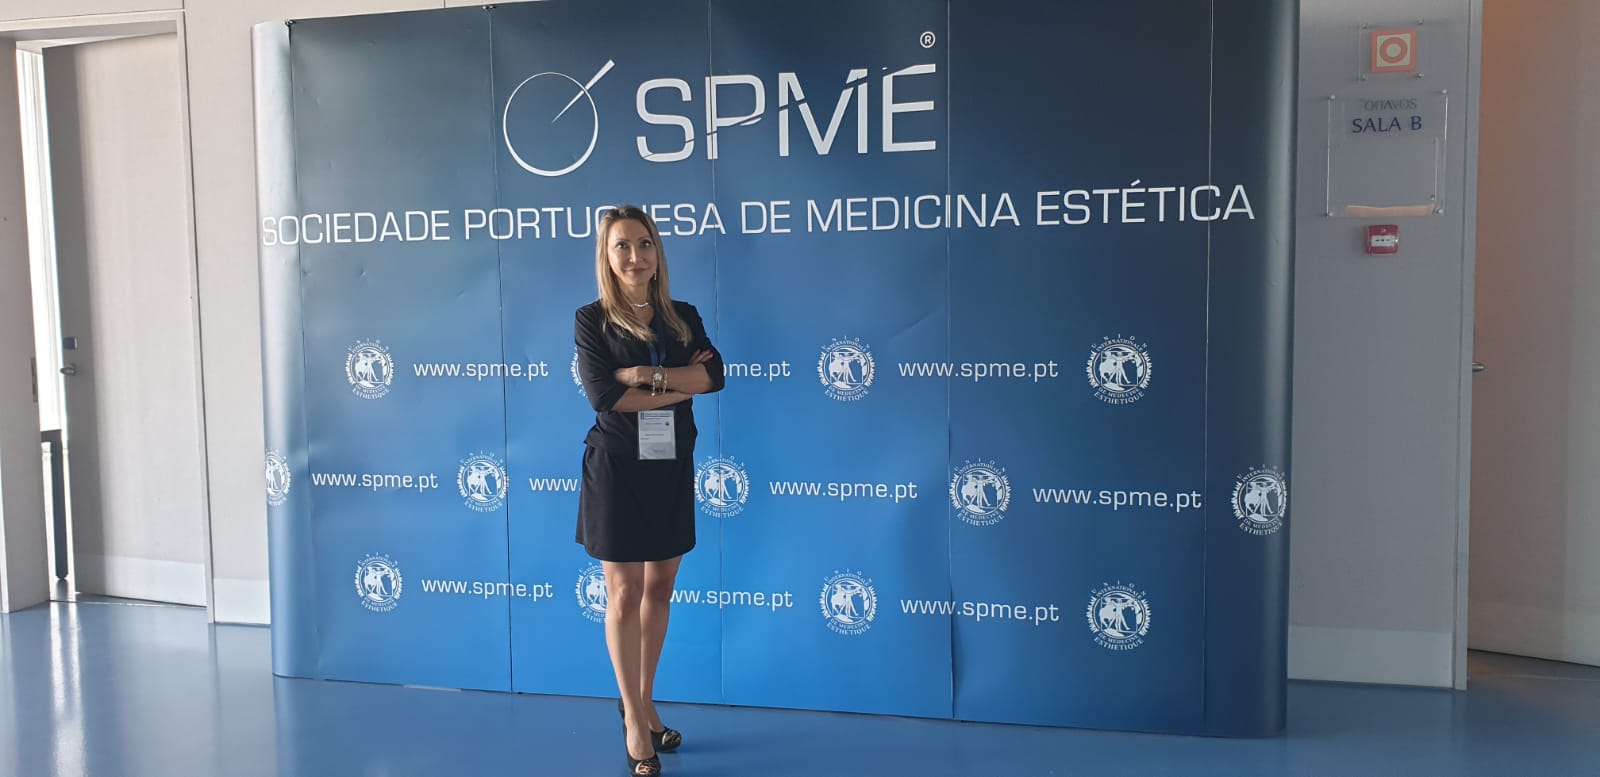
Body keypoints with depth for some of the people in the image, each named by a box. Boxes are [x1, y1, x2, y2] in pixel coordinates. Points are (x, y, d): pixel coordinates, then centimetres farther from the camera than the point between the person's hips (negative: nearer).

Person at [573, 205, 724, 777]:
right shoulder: (592, 320, -5)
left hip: (672, 468, 4)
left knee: (659, 588, 11)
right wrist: (683, 384, -14)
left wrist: (647, 375, -21)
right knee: (625, 594, 1)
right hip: (617, 468, -4)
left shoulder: (684, 317, 6)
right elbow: (604, 395, -18)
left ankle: (644, 705, 26)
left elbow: (715, 374, -9)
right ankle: (635, 721, 13)